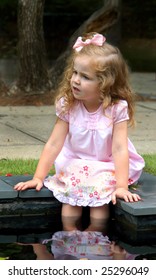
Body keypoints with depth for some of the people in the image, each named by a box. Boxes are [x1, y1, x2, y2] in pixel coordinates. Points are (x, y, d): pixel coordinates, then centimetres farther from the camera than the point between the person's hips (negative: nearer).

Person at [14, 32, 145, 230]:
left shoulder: (117, 109, -17)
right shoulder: (68, 106, -9)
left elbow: (119, 148, -22)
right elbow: (54, 144, -8)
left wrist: (122, 186, -31)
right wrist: (38, 178, -12)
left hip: (109, 167, -2)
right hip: (75, 165, 2)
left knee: (99, 192, -26)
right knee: (69, 196, -21)